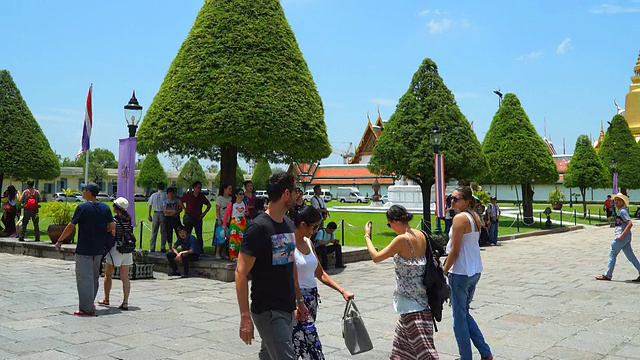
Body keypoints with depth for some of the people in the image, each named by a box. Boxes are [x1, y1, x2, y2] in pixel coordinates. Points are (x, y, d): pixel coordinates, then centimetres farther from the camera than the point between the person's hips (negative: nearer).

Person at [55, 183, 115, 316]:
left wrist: (59, 241, -1)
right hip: (99, 250, 6)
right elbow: (112, 226, 5)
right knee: (94, 277, 18)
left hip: (84, 250, -6)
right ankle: (90, 303, 31)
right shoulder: (105, 207, 4)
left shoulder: (82, 207, -12)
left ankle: (87, 308, -1)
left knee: (84, 278, -1)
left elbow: (71, 227, -11)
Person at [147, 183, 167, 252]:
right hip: (163, 214, -2)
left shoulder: (153, 195, 5)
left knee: (154, 232, 7)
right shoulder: (165, 195, -5)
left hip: (155, 214, 3)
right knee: (163, 232, 5)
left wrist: (149, 215, 12)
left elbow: (150, 206, 6)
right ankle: (162, 248, 5)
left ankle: (152, 248, 6)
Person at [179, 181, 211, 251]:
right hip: (188, 218, -1)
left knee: (199, 236, 1)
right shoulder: (187, 195, -2)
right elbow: (180, 201, 14)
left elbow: (209, 205, 15)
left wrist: (204, 212, 6)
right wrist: (185, 209, 6)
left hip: (198, 218, 1)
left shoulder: (202, 196, 3)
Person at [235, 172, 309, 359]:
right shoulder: (258, 228, -15)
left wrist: (299, 300, 19)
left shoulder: (289, 225, 10)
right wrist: (245, 317, -20)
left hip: (287, 309, 8)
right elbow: (241, 273, -16)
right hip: (267, 311, -8)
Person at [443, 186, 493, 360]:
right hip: (475, 271, 9)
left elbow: (455, 250, -18)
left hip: (460, 273, -9)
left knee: (459, 318, 4)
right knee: (464, 313, 20)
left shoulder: (460, 218, -17)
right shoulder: (476, 217, 8)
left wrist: (444, 271, -9)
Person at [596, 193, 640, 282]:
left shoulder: (622, 211, -16)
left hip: (622, 237, -9)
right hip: (626, 238, 10)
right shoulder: (620, 211, 13)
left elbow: (630, 224, -25)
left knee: (612, 254, 0)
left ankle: (608, 275, 7)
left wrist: (622, 235, -24)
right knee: (630, 256, 10)